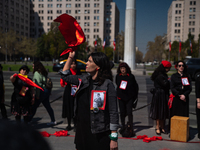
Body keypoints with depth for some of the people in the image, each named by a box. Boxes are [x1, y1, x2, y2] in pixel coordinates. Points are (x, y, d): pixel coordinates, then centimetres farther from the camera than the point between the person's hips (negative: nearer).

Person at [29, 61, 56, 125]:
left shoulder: (37, 73, -13)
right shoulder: (44, 72, 14)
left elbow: (38, 85, -19)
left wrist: (37, 95, -17)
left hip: (42, 91, -9)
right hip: (47, 91, 9)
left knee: (34, 106, 3)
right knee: (47, 106, 12)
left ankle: (28, 120, 15)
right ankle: (53, 120, 15)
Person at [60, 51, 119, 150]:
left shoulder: (107, 84, -13)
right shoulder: (84, 80, 5)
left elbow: (113, 113, -14)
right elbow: (65, 76, 19)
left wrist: (114, 138, -14)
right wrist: (70, 57, 14)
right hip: (81, 131, 6)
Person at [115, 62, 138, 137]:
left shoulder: (131, 76, -4)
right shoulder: (118, 76, 4)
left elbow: (136, 86, 6)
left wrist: (135, 96, 4)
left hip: (129, 97, -3)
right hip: (121, 97, 3)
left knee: (129, 112, -10)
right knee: (122, 112, 6)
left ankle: (130, 128, -2)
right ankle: (123, 127, 21)